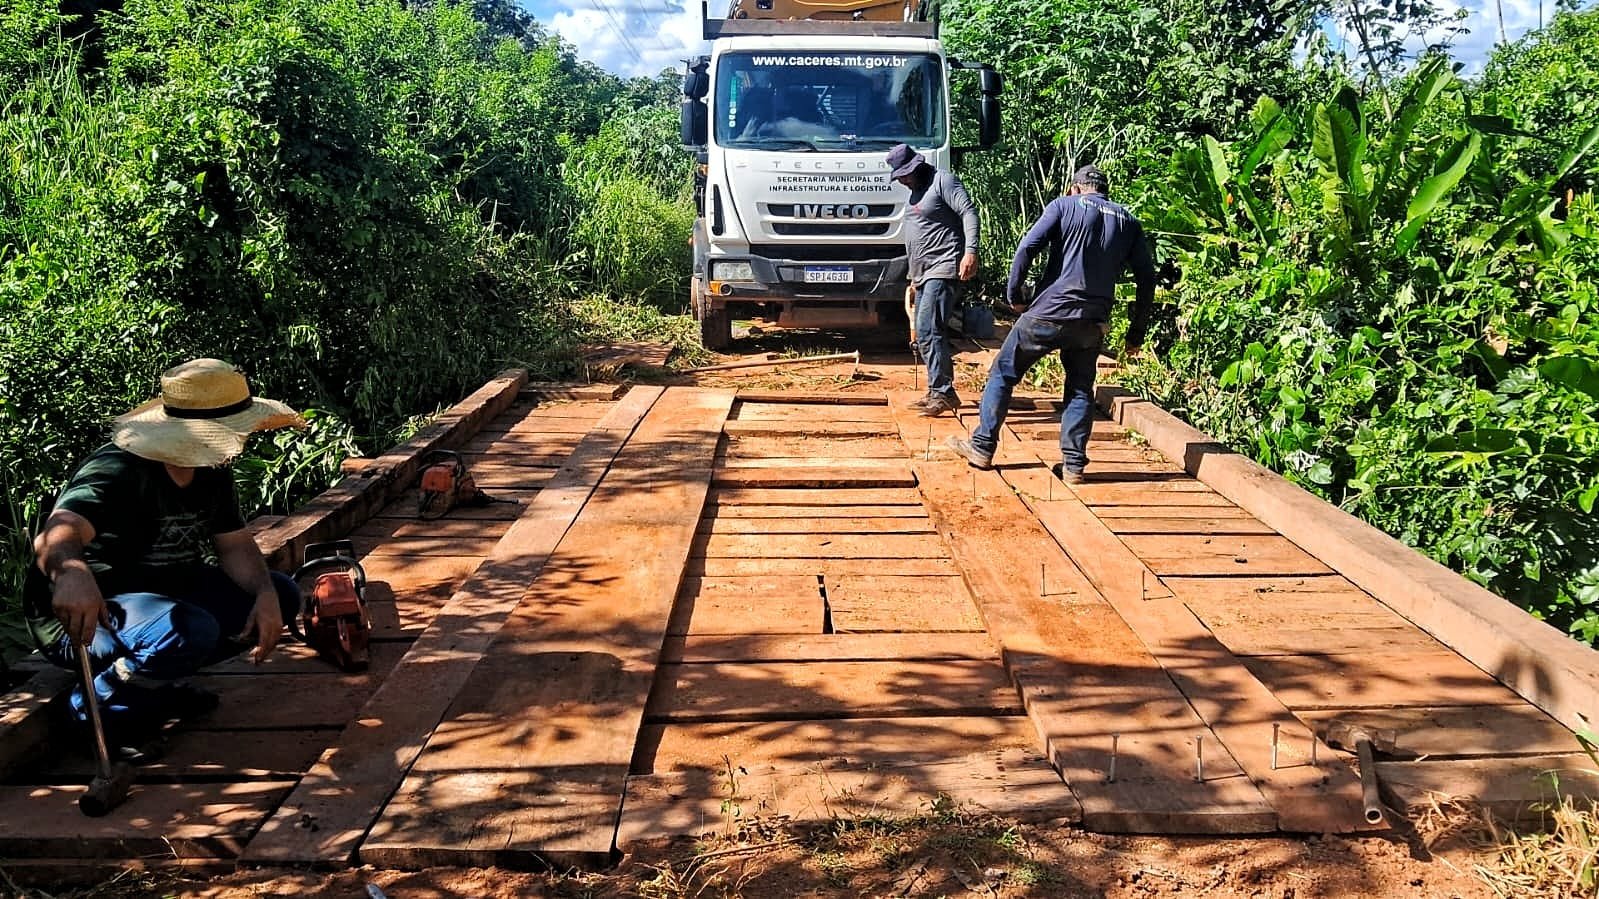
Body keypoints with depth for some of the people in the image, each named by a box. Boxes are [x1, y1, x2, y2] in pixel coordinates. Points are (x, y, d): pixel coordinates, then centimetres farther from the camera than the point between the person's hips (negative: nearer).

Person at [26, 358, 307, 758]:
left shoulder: (212, 471, 0)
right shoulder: (117, 471, -27)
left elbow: (234, 544, 3)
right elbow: (55, 537, -43)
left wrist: (266, 595, -17)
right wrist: (72, 573, -68)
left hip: (162, 591, 9)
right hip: (82, 617, -9)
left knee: (282, 596, -2)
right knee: (190, 631, -37)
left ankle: (154, 687, 3)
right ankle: (101, 700, -8)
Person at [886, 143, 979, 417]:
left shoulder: (943, 181, -6)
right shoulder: (916, 191, 22)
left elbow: (969, 212, -15)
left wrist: (970, 251, -27)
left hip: (943, 268, -10)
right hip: (923, 273, 10)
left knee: (928, 330, -18)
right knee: (924, 334, 9)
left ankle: (942, 392, -15)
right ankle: (940, 393, 14)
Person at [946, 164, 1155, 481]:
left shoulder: (1065, 206, 4)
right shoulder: (1128, 222, 14)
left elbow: (1027, 247, -9)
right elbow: (1147, 279, 11)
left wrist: (1014, 294, 1)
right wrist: (1136, 334, 15)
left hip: (1049, 313, -3)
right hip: (1093, 323, 3)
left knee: (1003, 373, 10)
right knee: (1080, 390, 15)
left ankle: (982, 448, 12)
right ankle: (1073, 464, 10)